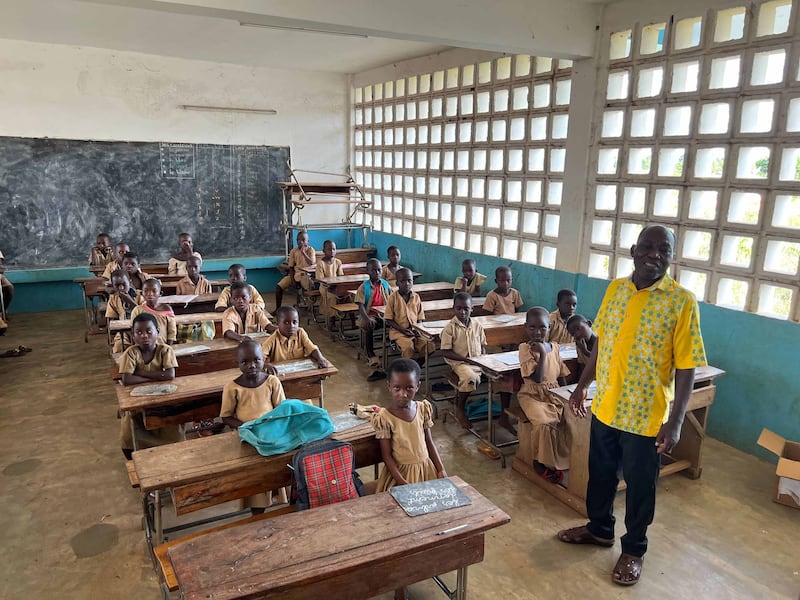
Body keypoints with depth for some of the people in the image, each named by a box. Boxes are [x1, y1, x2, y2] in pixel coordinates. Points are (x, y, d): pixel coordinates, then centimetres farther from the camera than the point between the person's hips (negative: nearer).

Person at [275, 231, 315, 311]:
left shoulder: (311, 250, -4)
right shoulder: (293, 251, 5)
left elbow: (312, 263, -19)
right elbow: (291, 267, 7)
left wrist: (303, 253, -24)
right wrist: (292, 277, -10)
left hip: (306, 274, -4)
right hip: (295, 274, 4)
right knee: (279, 287, -13)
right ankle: (277, 308, 0)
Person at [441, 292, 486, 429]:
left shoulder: (477, 325, 7)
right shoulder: (450, 327, -7)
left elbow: (482, 346, 16)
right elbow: (446, 352, -10)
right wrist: (466, 358, -16)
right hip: (458, 362, -5)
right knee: (470, 378, -35)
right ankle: (459, 410, -12)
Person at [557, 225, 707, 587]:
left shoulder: (682, 301, -14)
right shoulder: (615, 289, 1)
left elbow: (686, 367, -12)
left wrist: (675, 421, -16)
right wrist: (582, 386, 12)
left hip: (646, 416, -4)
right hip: (605, 407, 5)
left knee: (639, 486, 13)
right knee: (600, 474, 21)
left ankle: (634, 550, 34)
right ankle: (599, 528, 44)